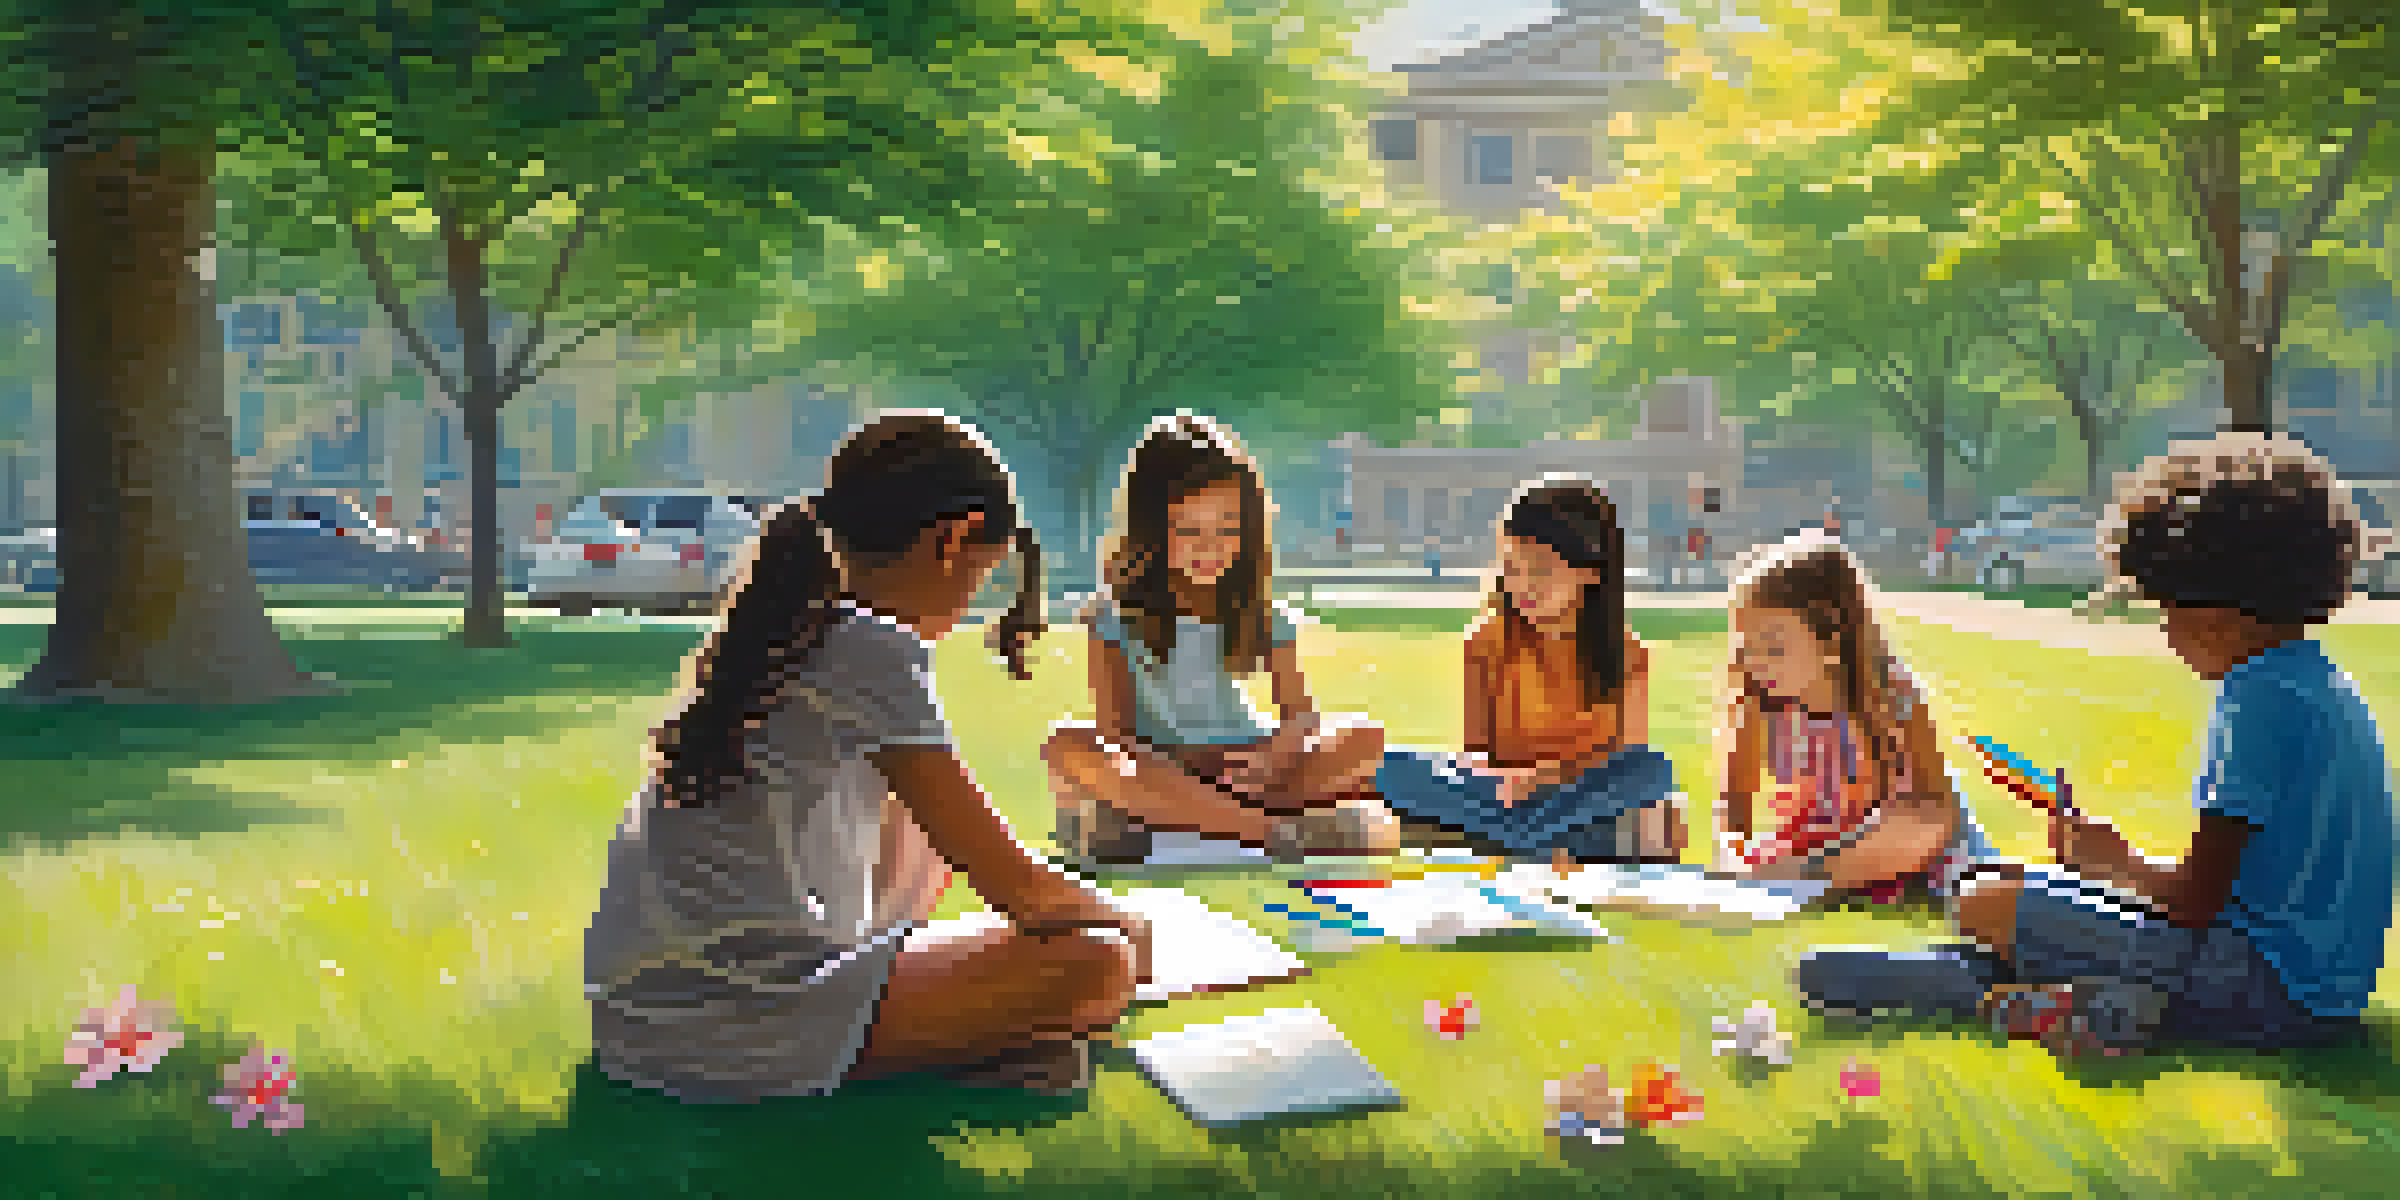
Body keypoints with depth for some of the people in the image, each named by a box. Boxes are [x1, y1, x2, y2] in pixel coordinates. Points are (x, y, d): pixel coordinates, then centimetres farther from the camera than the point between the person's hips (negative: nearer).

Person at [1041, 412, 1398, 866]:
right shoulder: (1120, 613, -4)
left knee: (1363, 738, -18)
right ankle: (1275, 831, -36)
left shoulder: (1258, 613, 2)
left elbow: (1300, 712, -3)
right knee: (1066, 748, -34)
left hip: (1238, 764, 2)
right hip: (1154, 770, -2)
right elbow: (1113, 728, -8)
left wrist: (1271, 755, -25)